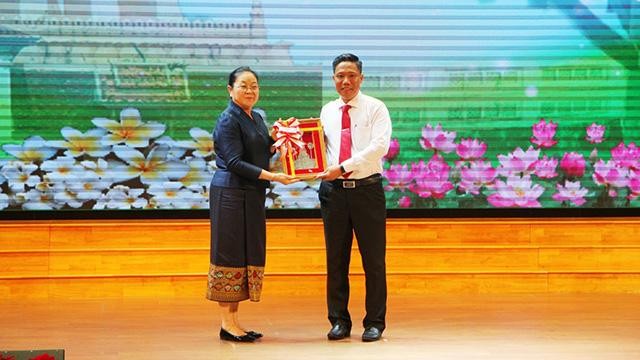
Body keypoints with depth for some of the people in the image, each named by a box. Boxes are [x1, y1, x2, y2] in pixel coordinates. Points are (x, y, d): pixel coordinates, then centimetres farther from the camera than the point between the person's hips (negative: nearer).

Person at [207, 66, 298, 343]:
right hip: (231, 193, -9)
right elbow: (235, 162, -18)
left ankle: (234, 321, 13)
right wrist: (273, 177, -21)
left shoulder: (257, 118, 15)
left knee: (249, 255, 8)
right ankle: (227, 324, -2)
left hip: (253, 195, 9)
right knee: (230, 255, -6)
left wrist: (276, 138, 3)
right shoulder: (228, 120, -10)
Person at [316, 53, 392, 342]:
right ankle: (339, 321, 15)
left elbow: (379, 146, -14)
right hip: (334, 191, 4)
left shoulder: (375, 108, -1)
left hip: (367, 189, -3)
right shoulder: (327, 111, 14)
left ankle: (375, 323, 10)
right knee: (335, 259, 7)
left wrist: (343, 167, -19)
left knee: (373, 260, 1)